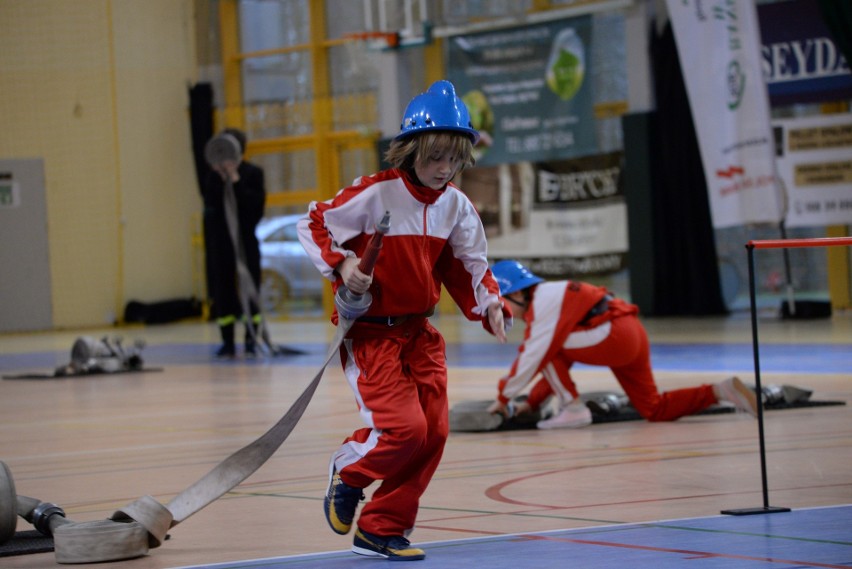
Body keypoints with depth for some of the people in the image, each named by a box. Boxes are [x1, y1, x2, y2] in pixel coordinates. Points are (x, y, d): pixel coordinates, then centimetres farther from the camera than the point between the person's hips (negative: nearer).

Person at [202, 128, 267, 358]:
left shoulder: (253, 173, -1)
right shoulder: (215, 175, 6)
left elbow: (257, 203, -14)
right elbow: (210, 202, -7)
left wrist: (236, 180, -17)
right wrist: (220, 178, -15)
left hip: (246, 240, -3)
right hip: (221, 240, 3)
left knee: (249, 289, -1)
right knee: (223, 292, 3)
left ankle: (251, 341, 4)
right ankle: (227, 342, 7)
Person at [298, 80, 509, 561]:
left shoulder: (456, 206, 1)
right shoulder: (375, 194, -17)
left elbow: (468, 266, 11)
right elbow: (314, 225, -10)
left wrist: (490, 305, -6)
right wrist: (341, 265, -24)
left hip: (420, 330, 7)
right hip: (369, 328, -7)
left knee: (434, 431, 0)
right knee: (405, 427, -18)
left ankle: (381, 529, 14)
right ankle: (347, 473, 16)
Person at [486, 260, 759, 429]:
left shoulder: (544, 300, -11)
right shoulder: (549, 298, 20)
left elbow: (534, 356, -15)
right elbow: (559, 361, 22)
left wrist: (504, 397, -8)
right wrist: (533, 402, 18)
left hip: (615, 336, -10)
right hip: (633, 335, 10)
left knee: (548, 346, -8)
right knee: (655, 410, 11)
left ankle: (573, 408, -6)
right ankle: (722, 391, 5)